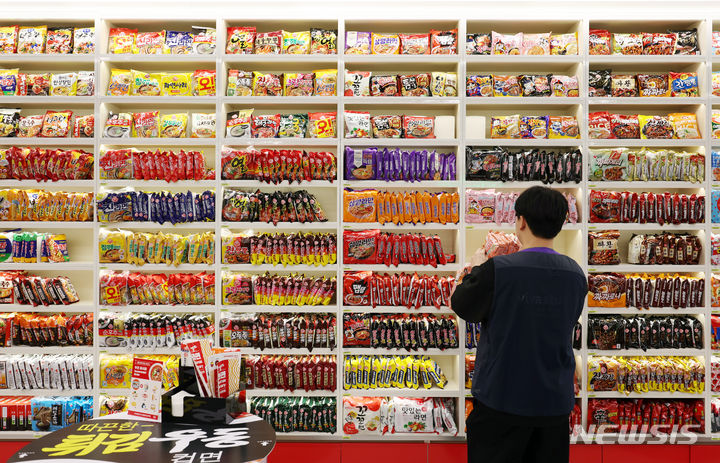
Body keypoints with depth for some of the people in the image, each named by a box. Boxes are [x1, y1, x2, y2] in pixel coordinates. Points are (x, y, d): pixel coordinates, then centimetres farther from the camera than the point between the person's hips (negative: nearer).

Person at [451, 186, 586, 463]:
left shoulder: (497, 269, -20)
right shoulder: (576, 274, -3)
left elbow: (462, 307, -5)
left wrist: (475, 268, 13)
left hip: (502, 399, -4)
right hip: (556, 400, 5)